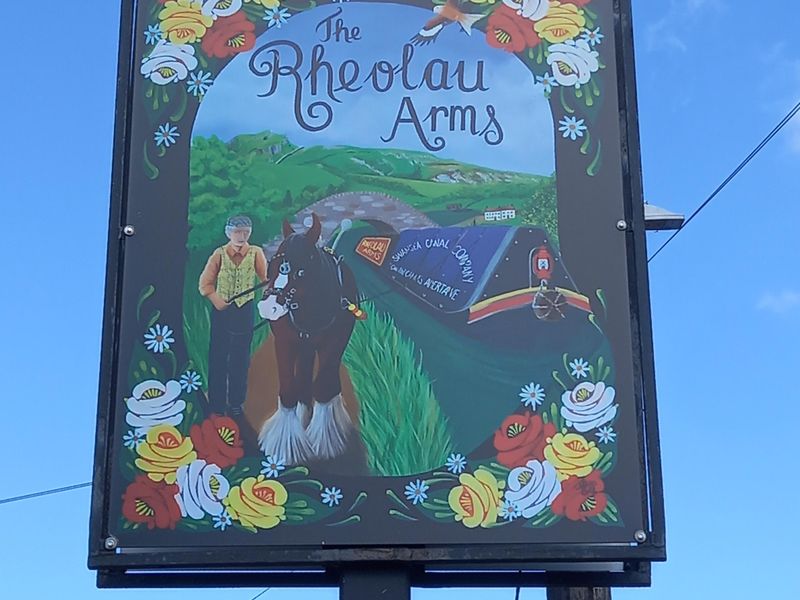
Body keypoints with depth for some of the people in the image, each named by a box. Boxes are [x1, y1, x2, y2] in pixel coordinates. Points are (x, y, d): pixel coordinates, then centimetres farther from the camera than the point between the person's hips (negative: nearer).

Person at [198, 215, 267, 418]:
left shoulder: (256, 253, -1)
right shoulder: (219, 254, -2)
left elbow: (266, 279, -9)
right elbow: (206, 283, -2)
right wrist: (216, 299, -18)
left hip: (245, 310, 0)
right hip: (221, 309, 0)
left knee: (240, 358, 5)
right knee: (218, 356, 4)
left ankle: (236, 403, 15)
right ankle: (217, 403, 14)